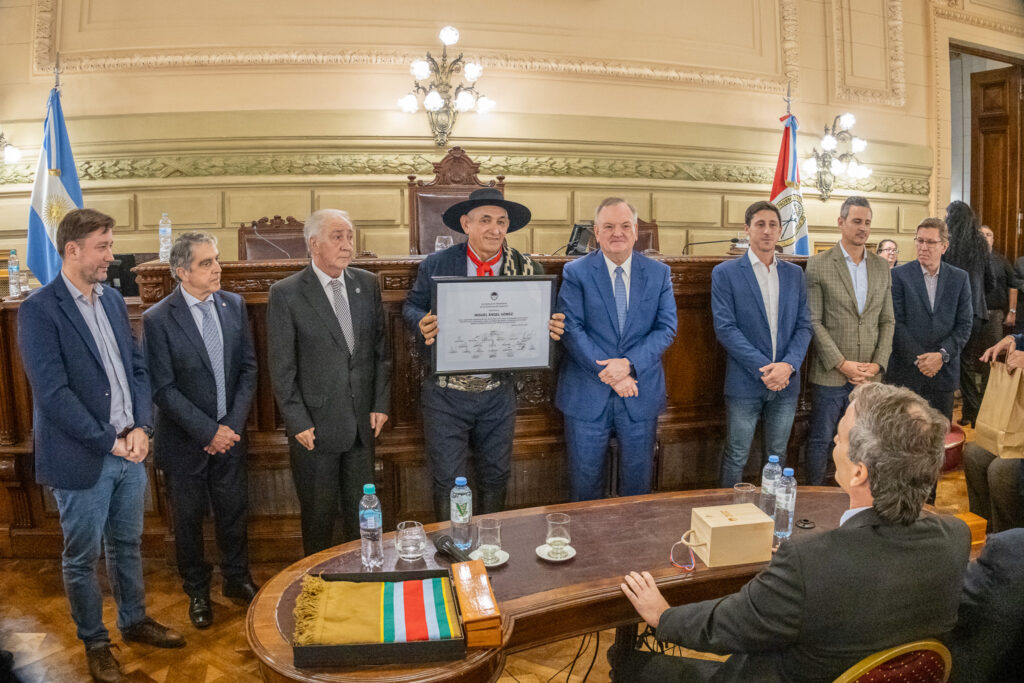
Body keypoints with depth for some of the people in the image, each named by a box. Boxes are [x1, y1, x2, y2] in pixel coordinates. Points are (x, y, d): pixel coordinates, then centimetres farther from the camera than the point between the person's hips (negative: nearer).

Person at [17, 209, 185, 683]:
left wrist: (141, 428, -5)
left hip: (129, 450, 6)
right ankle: (94, 642, 30)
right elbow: (52, 392, -17)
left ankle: (134, 621, 38)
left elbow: (138, 369, 8)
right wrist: (109, 442, -15)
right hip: (82, 458, -6)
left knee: (127, 544, 20)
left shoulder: (113, 300, 8)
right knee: (82, 556, 12)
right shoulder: (39, 310, -13)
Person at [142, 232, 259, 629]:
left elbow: (248, 369, 1)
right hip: (184, 440, -3)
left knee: (234, 510, 16)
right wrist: (207, 431, -17)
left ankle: (237, 579, 38)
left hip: (229, 434, 3)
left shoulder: (233, 305, -2)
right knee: (188, 518, 14)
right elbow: (163, 389, -15)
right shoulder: (158, 320, -15)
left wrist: (232, 425, -8)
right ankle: (197, 592, 35)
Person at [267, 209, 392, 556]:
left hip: (362, 423, 4)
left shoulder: (367, 284, 4)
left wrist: (381, 404, 2)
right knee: (318, 517, 12)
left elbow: (381, 348, 8)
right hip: (316, 426, -3)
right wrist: (298, 423, -10)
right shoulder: (285, 293, -9)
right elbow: (281, 368, -8)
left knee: (362, 514, 15)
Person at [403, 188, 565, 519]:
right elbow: (411, 307, 5)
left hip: (498, 394, 2)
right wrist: (422, 325, -19)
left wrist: (551, 328, -19)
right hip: (446, 393, -1)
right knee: (447, 480, 6)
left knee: (495, 477, 17)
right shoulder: (435, 264, -4)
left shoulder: (527, 269, -2)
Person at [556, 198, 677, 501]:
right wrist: (609, 373, -16)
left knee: (638, 482, 14)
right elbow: (572, 330, -9)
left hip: (640, 395, 2)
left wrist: (629, 364, -16)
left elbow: (666, 328, -1)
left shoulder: (659, 273, 5)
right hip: (587, 394, -2)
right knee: (585, 483, 9)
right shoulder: (575, 272, -3)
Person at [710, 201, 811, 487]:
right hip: (745, 383, -4)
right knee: (735, 458, 4)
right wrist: (763, 368, -16)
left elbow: (803, 325, 6)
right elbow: (725, 328, -10)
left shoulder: (794, 273, 10)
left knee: (778, 455, 15)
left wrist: (788, 365, -11)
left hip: (786, 383, 4)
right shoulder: (725, 273, -3)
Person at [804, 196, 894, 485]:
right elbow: (813, 322, -8)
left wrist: (878, 364, -3)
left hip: (869, 375, 4)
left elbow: (887, 321, 10)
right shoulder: (818, 265, -4)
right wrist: (842, 364, -13)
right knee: (820, 440, 5)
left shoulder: (882, 266, 10)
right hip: (830, 374, -4)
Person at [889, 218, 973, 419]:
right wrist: (917, 359, -12)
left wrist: (942, 355, -10)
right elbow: (896, 323, -6)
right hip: (906, 372, -2)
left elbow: (964, 324, 4)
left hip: (945, 370, 2)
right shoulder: (899, 275, -2)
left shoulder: (960, 278, 7)